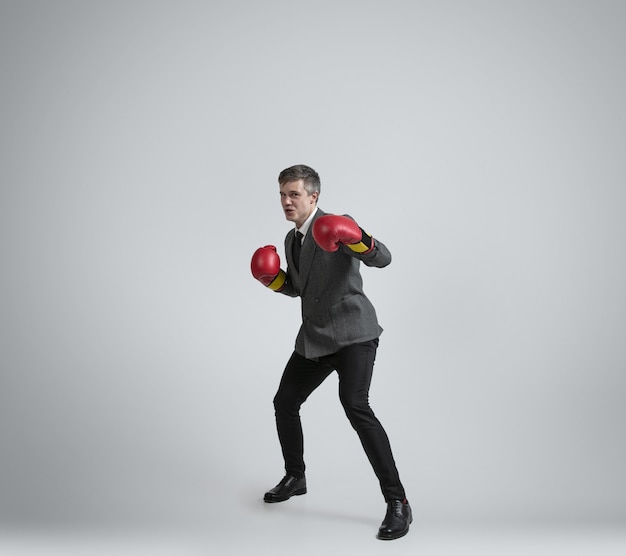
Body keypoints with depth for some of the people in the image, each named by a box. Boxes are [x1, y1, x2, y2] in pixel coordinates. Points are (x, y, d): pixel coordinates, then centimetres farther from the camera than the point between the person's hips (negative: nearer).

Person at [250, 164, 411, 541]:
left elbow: (383, 259, -23)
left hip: (353, 333, -8)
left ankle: (397, 502, -17)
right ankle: (295, 477, 36)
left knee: (356, 407, -25)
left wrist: (357, 238, -43)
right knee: (285, 402, 13)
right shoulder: (292, 238, 14)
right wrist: (272, 277, 5)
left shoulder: (335, 226, -11)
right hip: (314, 338, 9)